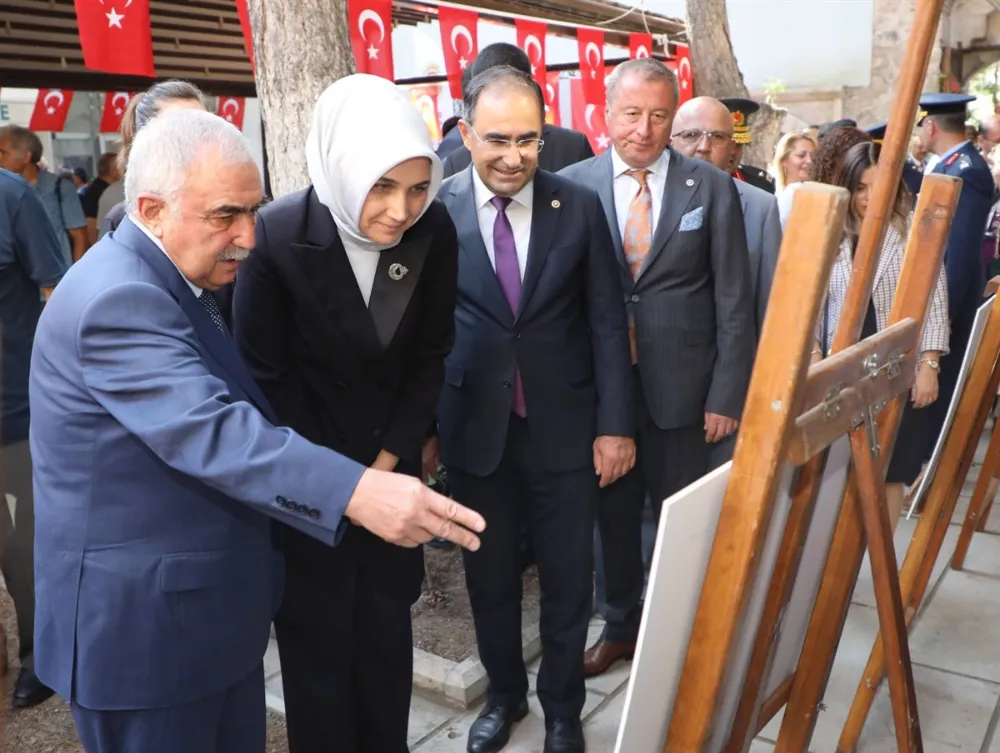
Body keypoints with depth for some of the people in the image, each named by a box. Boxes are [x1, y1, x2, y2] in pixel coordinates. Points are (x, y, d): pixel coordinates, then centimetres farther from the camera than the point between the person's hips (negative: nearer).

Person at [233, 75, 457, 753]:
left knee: (387, 618, 14)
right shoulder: (278, 237, -22)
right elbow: (266, 372, -13)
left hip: (390, 458, 3)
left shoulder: (435, 233, -14)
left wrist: (390, 457, -4)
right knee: (317, 628, 8)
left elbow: (431, 354, -2)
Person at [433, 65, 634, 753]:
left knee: (568, 579, 13)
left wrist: (614, 424, -3)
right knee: (490, 578, 16)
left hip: (564, 428, 1)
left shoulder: (580, 206, -4)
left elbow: (607, 323, -1)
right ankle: (505, 693, 42)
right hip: (475, 431, 0)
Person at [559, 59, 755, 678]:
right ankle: (619, 625, 38)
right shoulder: (573, 185, -2)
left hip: (682, 388, -1)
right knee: (613, 513, 16)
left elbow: (734, 302, -3)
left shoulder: (712, 188, -3)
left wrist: (727, 394, -6)